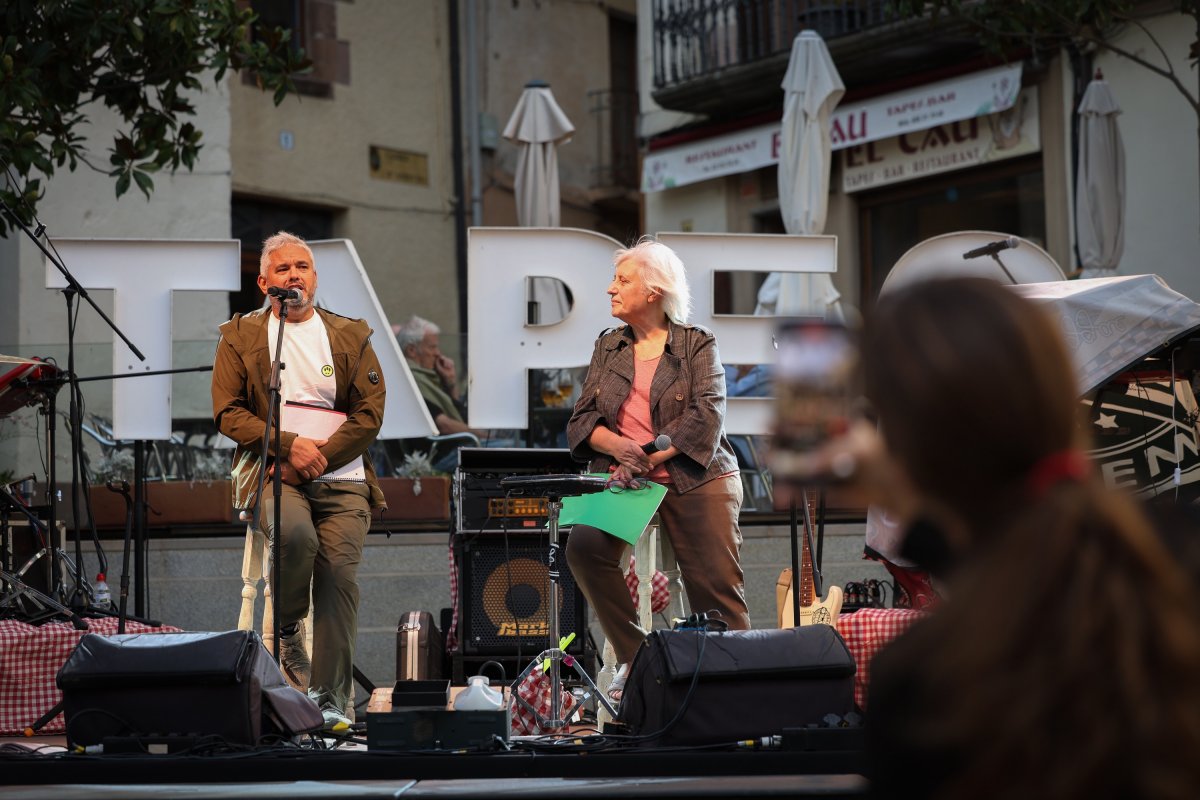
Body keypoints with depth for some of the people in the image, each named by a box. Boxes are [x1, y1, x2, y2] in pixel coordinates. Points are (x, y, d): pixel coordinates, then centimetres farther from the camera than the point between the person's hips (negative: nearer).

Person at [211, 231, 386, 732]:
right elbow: (228, 412, 3)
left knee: (340, 571, -15)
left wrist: (318, 457, -7)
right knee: (294, 534, -32)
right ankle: (285, 630, -4)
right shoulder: (240, 335, 13)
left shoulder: (351, 336, 16)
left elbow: (370, 415, 7)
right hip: (270, 471, -2)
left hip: (339, 473, 2)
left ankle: (330, 699, -10)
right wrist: (289, 445, -10)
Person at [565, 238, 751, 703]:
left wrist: (648, 458, -18)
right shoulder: (608, 347, 17)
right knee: (584, 547, -24)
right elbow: (582, 419, 10)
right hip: (621, 475, 3)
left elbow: (706, 419, -9)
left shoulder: (697, 345, 3)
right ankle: (634, 659, -14)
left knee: (716, 586, -12)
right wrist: (619, 446, -12)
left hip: (695, 478, -3)